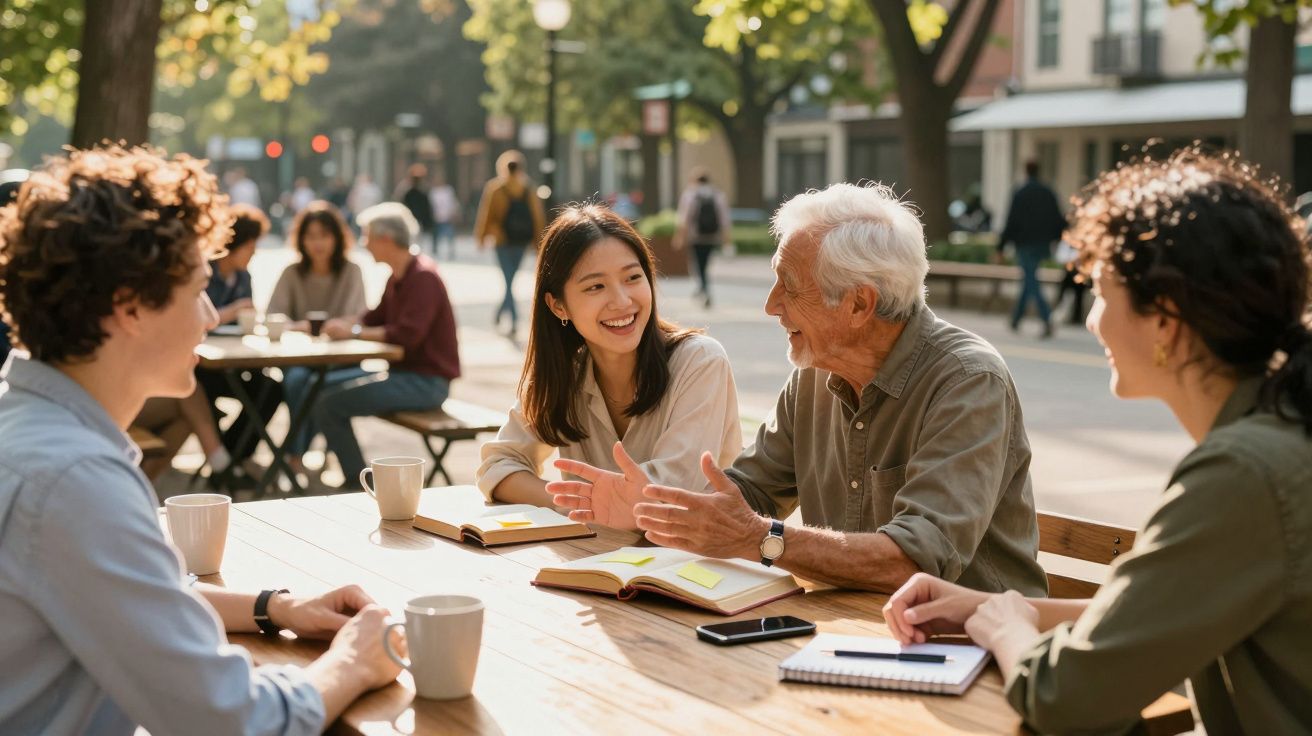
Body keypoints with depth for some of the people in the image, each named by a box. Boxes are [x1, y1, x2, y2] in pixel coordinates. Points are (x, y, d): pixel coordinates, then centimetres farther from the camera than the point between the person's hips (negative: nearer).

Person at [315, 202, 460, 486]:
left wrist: (354, 332, -18)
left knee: (328, 404, -18)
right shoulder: (397, 276, 13)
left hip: (426, 381, -10)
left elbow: (406, 336, -28)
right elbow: (375, 317, 21)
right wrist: (340, 324, 3)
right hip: (402, 370, 10)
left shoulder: (423, 277, -18)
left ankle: (360, 483, -7)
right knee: (322, 385, 14)